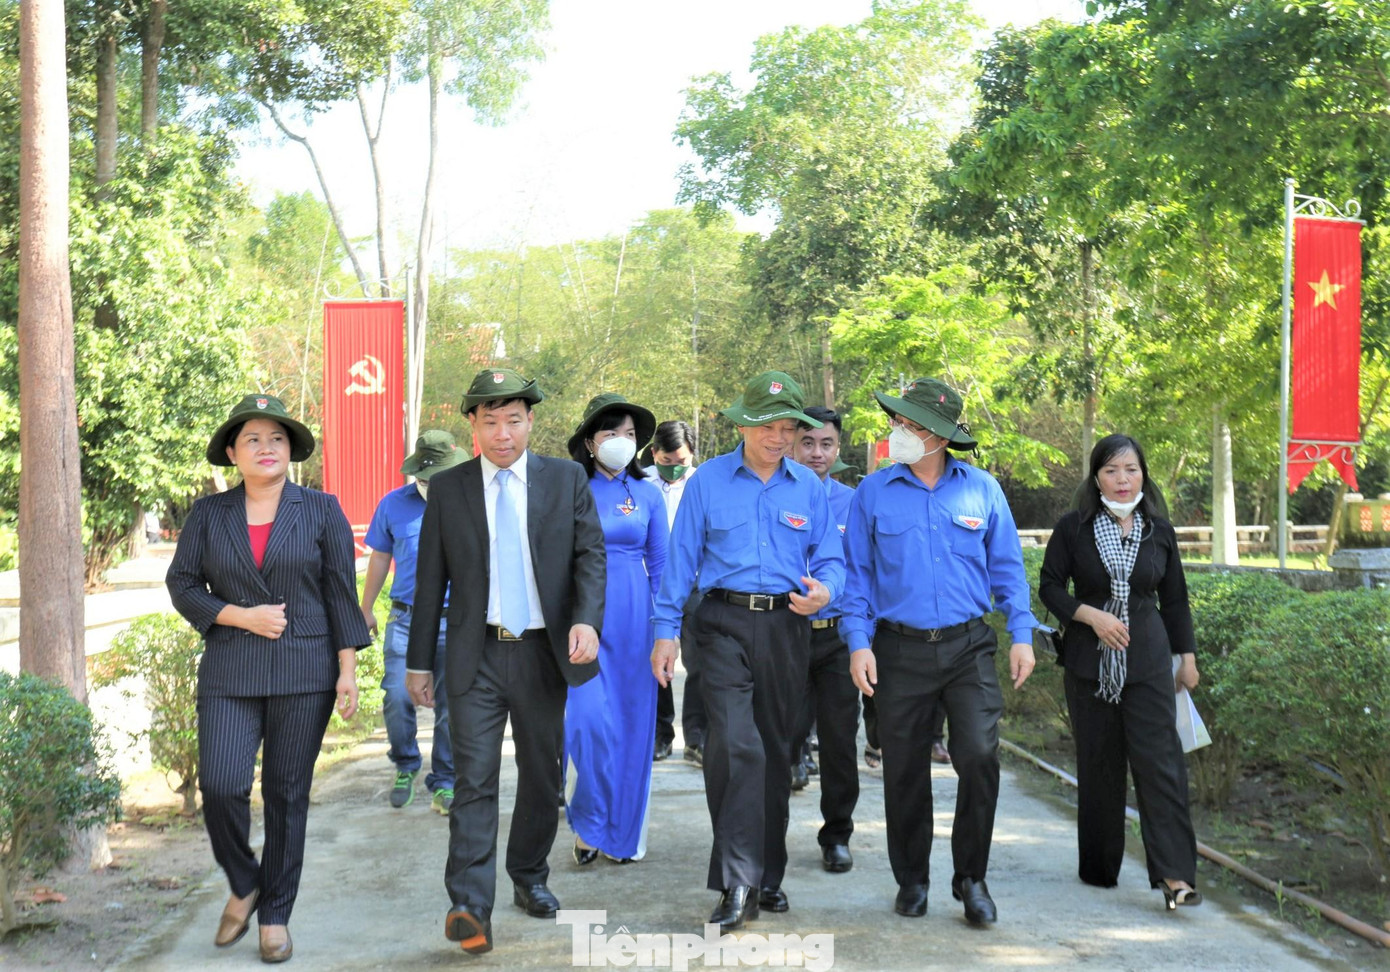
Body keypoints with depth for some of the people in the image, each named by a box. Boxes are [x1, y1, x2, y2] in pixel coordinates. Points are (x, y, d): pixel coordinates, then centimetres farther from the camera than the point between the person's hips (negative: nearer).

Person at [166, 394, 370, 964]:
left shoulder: (321, 511, 3)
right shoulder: (208, 515, 7)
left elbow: (341, 594, 2)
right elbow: (182, 585, 5)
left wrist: (348, 670, -3)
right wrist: (242, 616, -10)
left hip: (304, 673, -1)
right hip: (229, 675, 1)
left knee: (287, 794, 4)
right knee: (220, 786, -11)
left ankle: (276, 916, 17)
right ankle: (244, 886, 17)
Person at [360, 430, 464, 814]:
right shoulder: (394, 504, 6)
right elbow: (380, 557, 16)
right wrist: (366, 609, 19)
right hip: (406, 619, 1)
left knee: (451, 706, 2)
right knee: (397, 697, -9)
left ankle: (444, 785, 14)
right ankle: (405, 766, 17)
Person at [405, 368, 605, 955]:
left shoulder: (566, 480, 3)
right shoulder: (447, 489, 3)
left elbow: (591, 554, -1)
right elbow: (430, 580, 5)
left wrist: (587, 619, -20)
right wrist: (419, 661, 4)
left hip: (544, 653, 2)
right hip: (476, 657, -1)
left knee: (542, 776, 13)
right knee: (474, 781, -8)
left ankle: (529, 878, 32)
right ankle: (471, 909, -10)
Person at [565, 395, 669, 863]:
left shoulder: (648, 494, 8)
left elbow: (660, 564, 12)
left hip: (634, 619, 2)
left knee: (633, 725, 5)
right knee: (589, 722, -13)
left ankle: (624, 833, 19)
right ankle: (587, 825, 6)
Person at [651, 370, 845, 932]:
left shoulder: (808, 487, 10)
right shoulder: (709, 480, 4)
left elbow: (830, 559, 10)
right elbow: (681, 559, 5)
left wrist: (824, 591, -14)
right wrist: (666, 631, -1)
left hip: (786, 627, 3)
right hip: (726, 624, -3)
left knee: (776, 749, 10)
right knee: (734, 745, -16)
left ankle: (767, 875, 23)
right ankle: (738, 884, -14)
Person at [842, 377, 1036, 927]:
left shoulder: (982, 489, 4)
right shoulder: (873, 493, 3)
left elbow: (1007, 567, 8)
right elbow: (857, 573, 5)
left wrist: (1022, 635, 1)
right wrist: (858, 641, -5)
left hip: (969, 647, 0)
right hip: (900, 649, 0)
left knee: (979, 756, -10)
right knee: (905, 770, 6)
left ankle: (970, 878, 8)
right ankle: (911, 879, 24)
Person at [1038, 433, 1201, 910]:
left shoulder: (1159, 531, 7)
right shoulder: (1073, 527, 0)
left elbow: (1175, 599, 13)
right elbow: (1050, 587, 1)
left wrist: (1188, 658, 11)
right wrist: (1092, 615, -13)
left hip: (1148, 660, 1)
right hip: (1089, 661, 0)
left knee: (1160, 760, -9)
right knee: (1098, 764, 7)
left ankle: (1174, 874, -11)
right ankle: (1099, 867, 19)